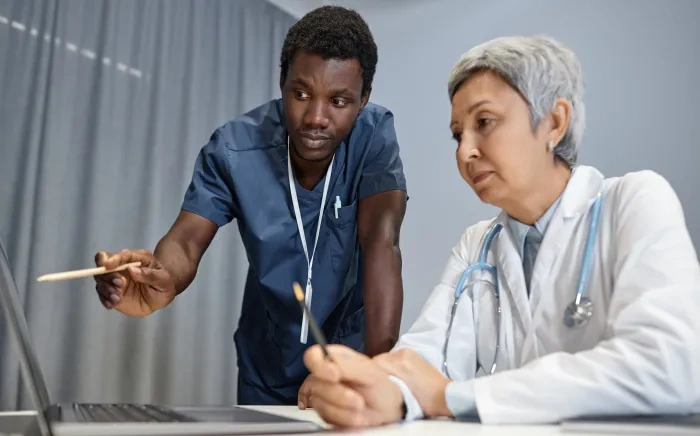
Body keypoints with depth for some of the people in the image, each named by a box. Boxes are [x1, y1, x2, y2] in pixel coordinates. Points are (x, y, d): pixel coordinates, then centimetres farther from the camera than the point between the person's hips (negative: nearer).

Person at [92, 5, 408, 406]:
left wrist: (379, 365, -42)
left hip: (347, 349, -1)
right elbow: (187, 240, -22)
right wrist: (162, 283, -47)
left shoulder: (375, 135, -20)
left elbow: (382, 241, -30)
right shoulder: (233, 148, -18)